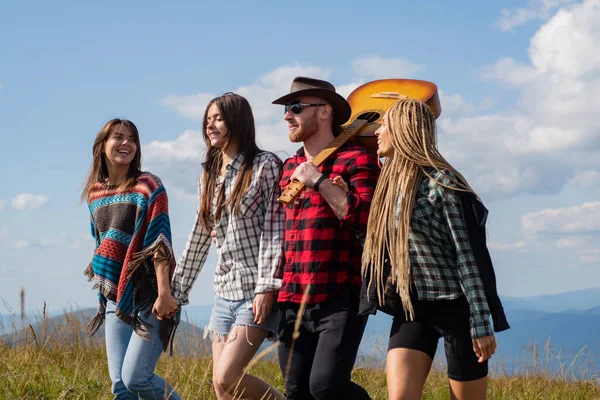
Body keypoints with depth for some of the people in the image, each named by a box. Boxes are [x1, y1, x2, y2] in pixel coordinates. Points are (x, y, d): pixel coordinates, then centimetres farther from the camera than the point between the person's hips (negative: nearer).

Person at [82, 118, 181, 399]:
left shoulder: (147, 186, -6)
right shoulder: (95, 192, 12)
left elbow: (159, 243, -14)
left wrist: (164, 293, -22)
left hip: (149, 296, -6)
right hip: (115, 299, 6)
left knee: (135, 377, -15)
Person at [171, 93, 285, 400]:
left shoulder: (265, 166, -5)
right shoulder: (209, 176, 15)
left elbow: (274, 231, -12)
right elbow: (198, 238, 20)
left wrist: (266, 288, -19)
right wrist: (176, 290, 18)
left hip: (257, 291, -7)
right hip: (224, 291, 7)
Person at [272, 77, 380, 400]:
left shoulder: (356, 159, -4)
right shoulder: (290, 167, 17)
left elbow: (366, 220, -19)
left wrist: (318, 181, -14)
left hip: (340, 299, -6)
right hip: (293, 302, 7)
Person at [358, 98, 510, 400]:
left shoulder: (440, 182, -13)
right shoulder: (391, 182, 10)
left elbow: (470, 254, -15)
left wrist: (482, 323, -18)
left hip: (455, 307, -6)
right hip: (411, 309, 6)